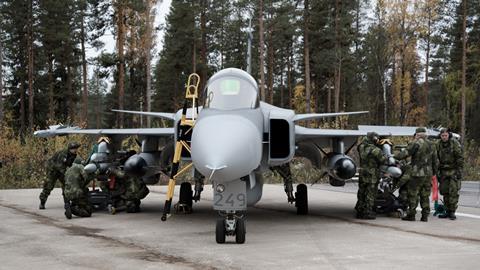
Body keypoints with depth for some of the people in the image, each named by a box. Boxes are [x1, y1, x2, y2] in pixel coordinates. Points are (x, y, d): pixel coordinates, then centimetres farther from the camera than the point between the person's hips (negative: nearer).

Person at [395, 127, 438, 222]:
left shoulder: (415, 144, -9)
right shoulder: (431, 145, 12)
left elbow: (404, 154, -15)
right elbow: (435, 161, 16)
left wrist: (394, 156, -3)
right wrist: (434, 172, 25)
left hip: (417, 174, -6)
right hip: (428, 174, 6)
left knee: (413, 194, 0)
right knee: (425, 195, 11)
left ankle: (411, 215, 1)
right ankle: (425, 215, 10)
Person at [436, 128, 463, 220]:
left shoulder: (455, 143, -9)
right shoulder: (438, 144, 6)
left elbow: (460, 157, -10)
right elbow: (437, 159, 16)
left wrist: (459, 170, -15)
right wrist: (438, 171, 14)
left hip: (454, 170, -5)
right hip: (444, 171, 5)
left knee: (453, 191, -9)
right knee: (444, 191, 5)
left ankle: (452, 212, -5)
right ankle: (448, 211, 13)